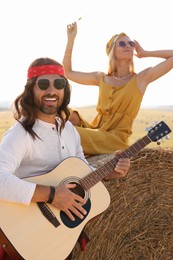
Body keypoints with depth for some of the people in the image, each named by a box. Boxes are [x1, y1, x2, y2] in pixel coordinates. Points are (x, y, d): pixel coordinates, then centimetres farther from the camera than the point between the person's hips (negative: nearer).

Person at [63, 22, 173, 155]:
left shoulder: (141, 78, 2)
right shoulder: (101, 78, 13)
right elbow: (67, 72, 18)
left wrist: (145, 53, 4)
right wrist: (71, 38, 13)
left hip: (116, 138, -5)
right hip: (94, 130, 5)